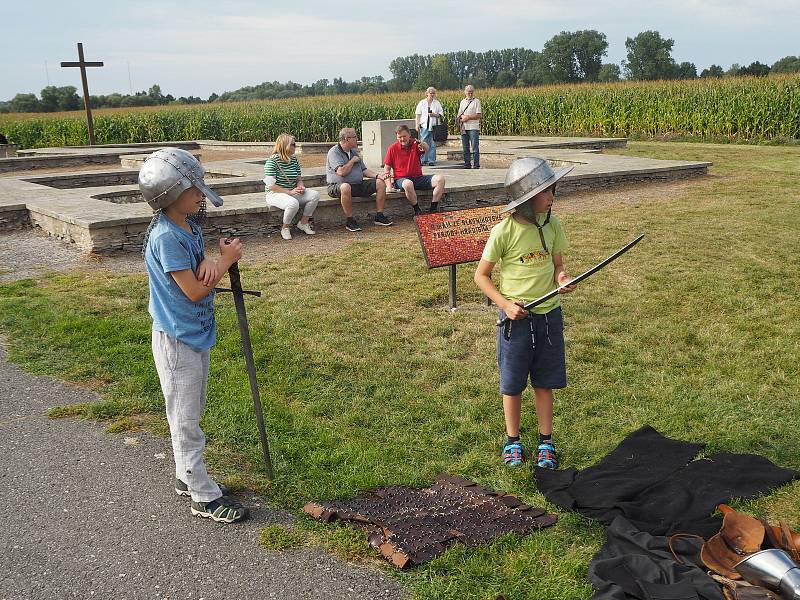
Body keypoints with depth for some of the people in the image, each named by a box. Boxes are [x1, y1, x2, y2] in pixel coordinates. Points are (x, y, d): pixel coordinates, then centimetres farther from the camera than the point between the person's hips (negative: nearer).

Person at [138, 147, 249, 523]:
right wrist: (226, 259, -12)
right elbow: (193, 291, -22)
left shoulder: (190, 226, 4)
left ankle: (187, 477, 35)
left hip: (198, 334, 9)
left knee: (190, 414, 20)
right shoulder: (166, 237, -23)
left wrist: (207, 265, -14)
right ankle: (205, 497, 13)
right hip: (177, 339, -9)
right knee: (186, 419, 3)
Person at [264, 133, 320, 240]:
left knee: (315, 195, -13)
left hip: (292, 192, 7)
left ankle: (303, 223, 1)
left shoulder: (294, 159, 8)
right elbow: (271, 186, -19)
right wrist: (290, 192, -24)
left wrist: (300, 186, -7)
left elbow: (299, 178, 18)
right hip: (275, 194, -7)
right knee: (293, 203, -37)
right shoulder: (272, 161, -15)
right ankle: (285, 228, -11)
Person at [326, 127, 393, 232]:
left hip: (358, 184, 8)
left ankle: (379, 216, -3)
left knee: (380, 183, -5)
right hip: (337, 186, -8)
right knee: (346, 187, -43)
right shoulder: (334, 152, -9)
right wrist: (353, 161, -8)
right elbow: (341, 172, -23)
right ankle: (350, 221, -30)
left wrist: (377, 175, 1)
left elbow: (364, 170, 18)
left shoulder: (354, 151, 17)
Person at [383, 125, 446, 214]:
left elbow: (426, 149, -21)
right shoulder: (393, 148, 1)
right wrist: (389, 184, -11)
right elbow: (387, 168, 4)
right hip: (401, 179, -3)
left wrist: (422, 144, -47)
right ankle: (417, 210, -24)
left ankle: (433, 208, -16)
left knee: (440, 179, -17)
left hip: (418, 178, 3)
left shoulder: (415, 144, 3)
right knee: (408, 184, -41)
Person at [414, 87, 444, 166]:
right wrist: (417, 124, -1)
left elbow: (441, 114, 8)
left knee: (432, 144, 1)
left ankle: (431, 160, 6)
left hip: (434, 126, 1)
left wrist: (434, 115, -11)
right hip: (424, 126, 0)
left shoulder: (437, 103, 9)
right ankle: (423, 160, 4)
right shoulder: (422, 103, 8)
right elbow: (417, 114, 7)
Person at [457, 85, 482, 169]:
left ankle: (476, 165, -6)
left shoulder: (476, 101, 1)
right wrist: (462, 117, -7)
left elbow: (478, 115, -5)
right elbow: (459, 114, 16)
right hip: (464, 128, 5)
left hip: (473, 128, -5)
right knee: (465, 148, 8)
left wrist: (468, 117, -14)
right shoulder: (462, 102, 16)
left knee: (475, 148, -7)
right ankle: (467, 164, 14)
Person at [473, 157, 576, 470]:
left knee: (544, 383, 13)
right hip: (515, 318, -3)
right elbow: (481, 275, -7)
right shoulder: (503, 232, -15)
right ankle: (513, 441, 29)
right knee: (512, 384, 11)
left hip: (549, 315, 4)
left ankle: (546, 441, 28)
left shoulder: (552, 225, -2)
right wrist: (505, 304, -18)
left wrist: (562, 278, -12)